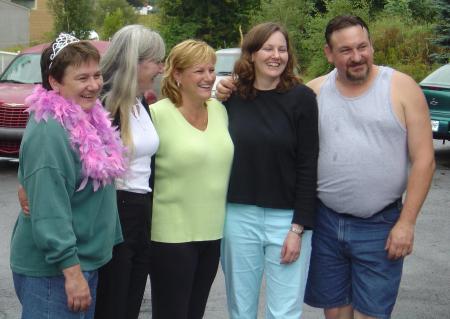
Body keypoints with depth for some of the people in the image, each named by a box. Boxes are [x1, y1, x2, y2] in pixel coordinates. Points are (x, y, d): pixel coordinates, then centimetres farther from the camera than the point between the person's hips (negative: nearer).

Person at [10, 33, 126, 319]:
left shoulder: (88, 119, 8)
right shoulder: (50, 132, -21)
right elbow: (48, 210, -24)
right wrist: (71, 269, -24)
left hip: (85, 261, 9)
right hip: (53, 271, -9)